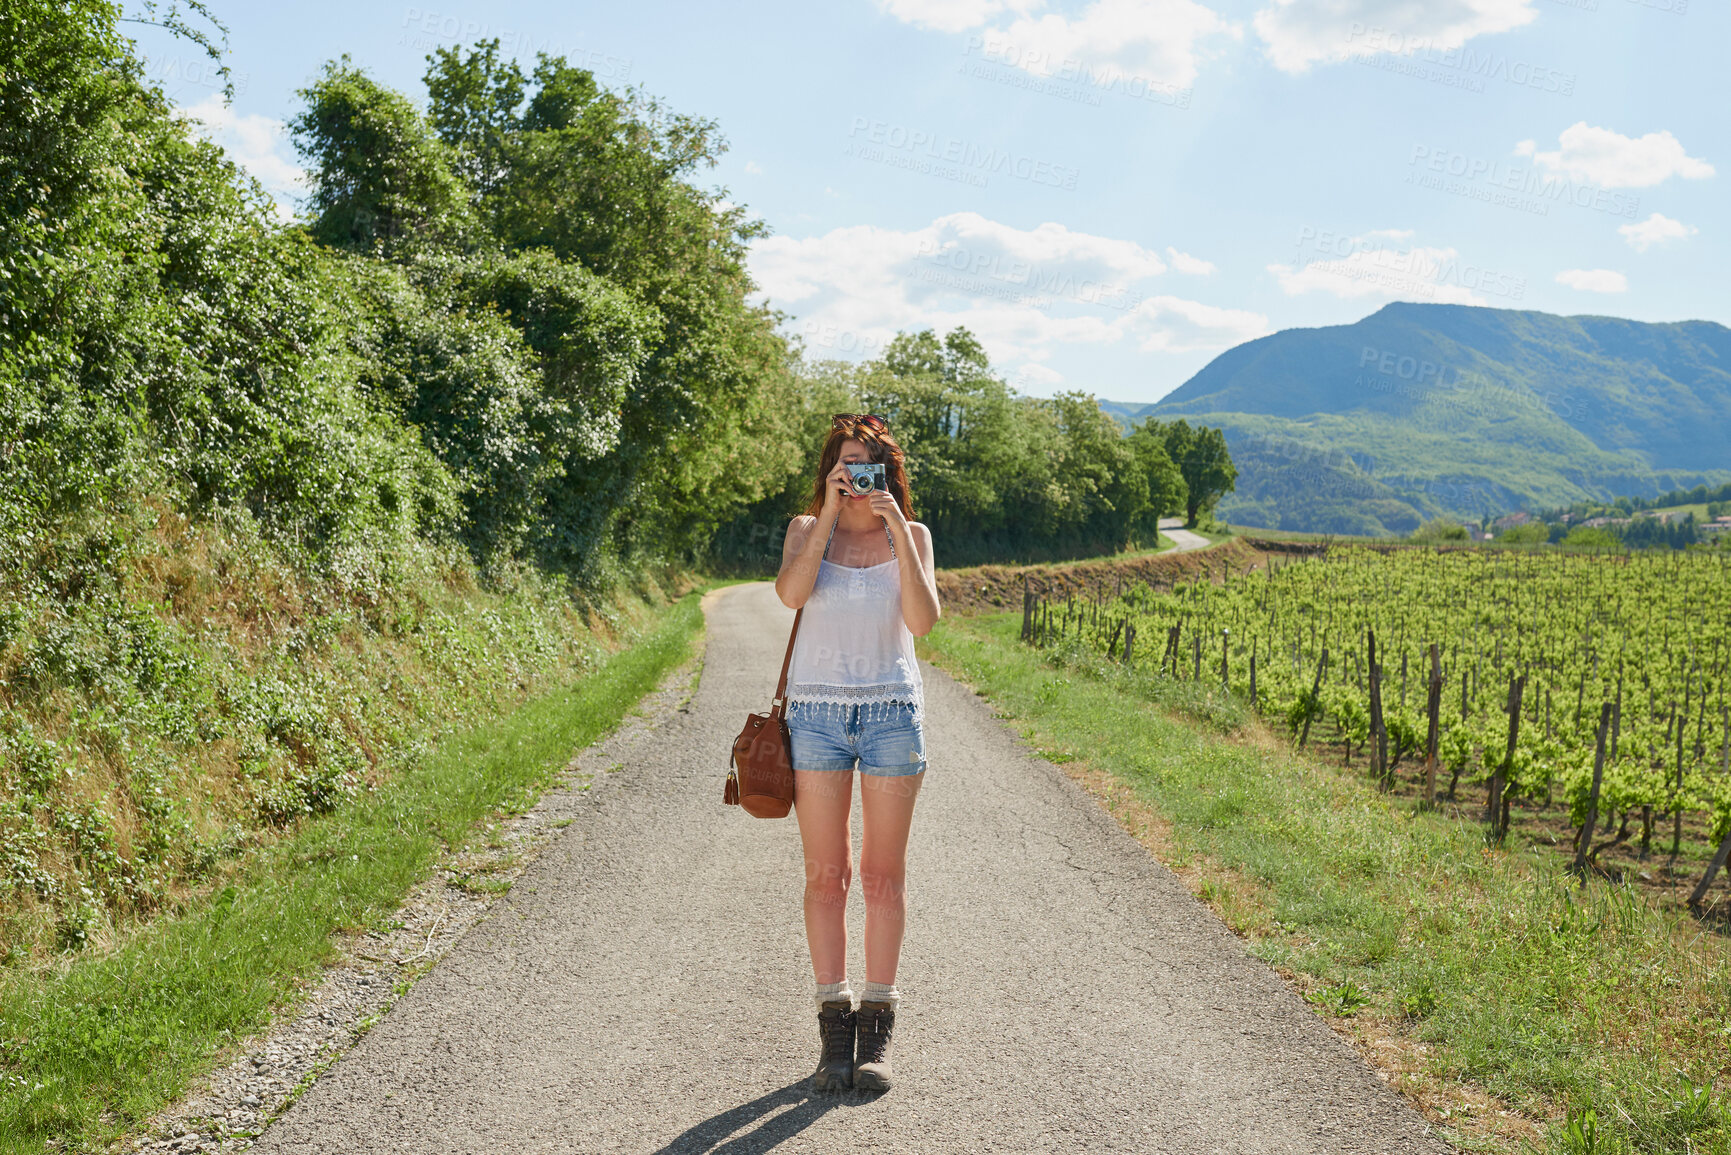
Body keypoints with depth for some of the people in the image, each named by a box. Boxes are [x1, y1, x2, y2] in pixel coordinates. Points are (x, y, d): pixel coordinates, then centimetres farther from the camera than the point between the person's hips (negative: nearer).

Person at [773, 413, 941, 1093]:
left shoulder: (911, 535, 6)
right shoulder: (806, 529, 7)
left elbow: (923, 620, -9)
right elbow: (791, 593, -13)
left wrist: (897, 532, -13)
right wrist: (829, 516, -14)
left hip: (892, 710, 0)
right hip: (817, 710, 0)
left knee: (883, 872, 2)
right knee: (825, 873, 1)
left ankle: (877, 1027, 9)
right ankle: (834, 1021, 10)